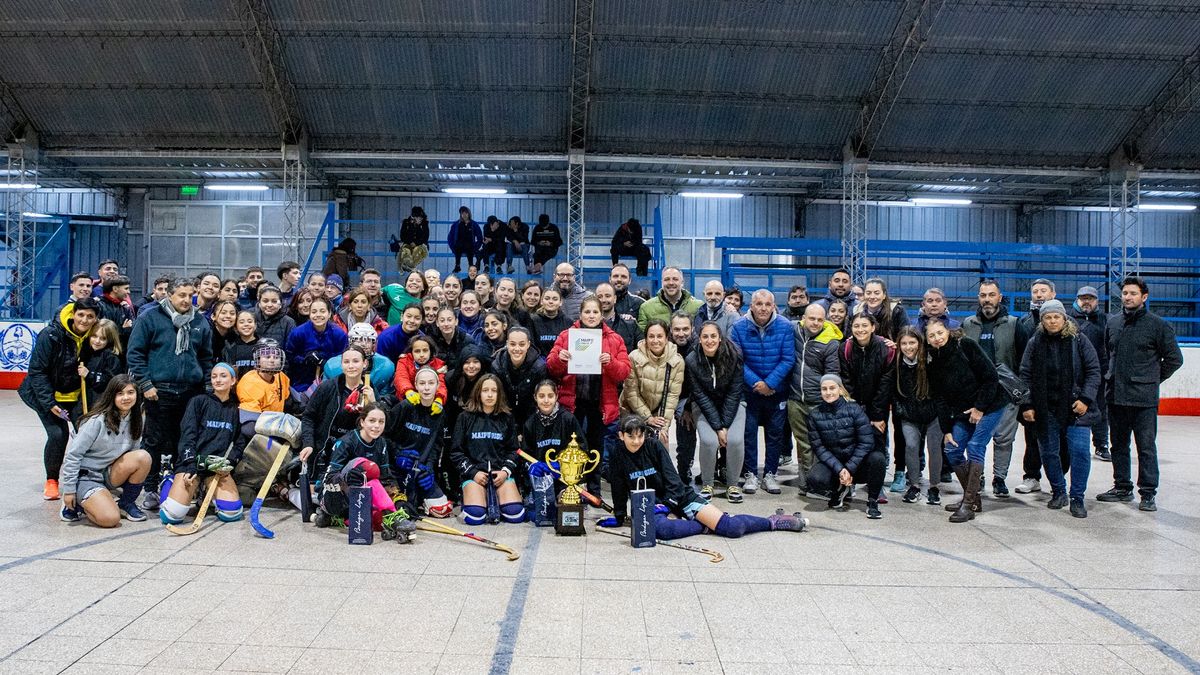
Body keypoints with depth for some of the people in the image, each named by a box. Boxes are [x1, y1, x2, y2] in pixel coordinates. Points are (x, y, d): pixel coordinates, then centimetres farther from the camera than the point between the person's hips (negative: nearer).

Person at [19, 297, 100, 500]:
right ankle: (51, 480, 7)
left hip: (75, 395, 4)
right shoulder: (51, 335, -21)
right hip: (48, 394, -4)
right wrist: (50, 403, -22)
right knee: (57, 434, -15)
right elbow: (37, 371, -18)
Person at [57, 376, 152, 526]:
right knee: (111, 519, -25)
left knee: (143, 457, -22)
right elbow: (73, 454, -16)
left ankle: (126, 503, -2)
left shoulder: (134, 421, -1)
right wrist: (69, 490, -14)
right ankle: (75, 503, 5)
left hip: (107, 474, 6)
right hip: (83, 475, -6)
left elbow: (132, 457, 10)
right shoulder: (97, 421, -20)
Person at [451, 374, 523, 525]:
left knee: (515, 514, -22)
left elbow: (513, 449, 11)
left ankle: (496, 498, 10)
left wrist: (506, 471, -6)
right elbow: (456, 451, 5)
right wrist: (473, 472, -8)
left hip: (501, 472, 2)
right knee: (474, 516, -26)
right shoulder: (466, 417, 7)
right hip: (474, 472, -1)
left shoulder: (507, 418, 12)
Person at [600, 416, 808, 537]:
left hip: (679, 496, -1)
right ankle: (704, 525, -14)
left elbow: (672, 480, -10)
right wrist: (619, 516, 4)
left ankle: (774, 521, 9)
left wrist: (664, 506, -21)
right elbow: (619, 489, 4)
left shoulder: (654, 445, -10)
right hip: (651, 504, 1)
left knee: (732, 527, -16)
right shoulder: (619, 454, -4)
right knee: (661, 530, -38)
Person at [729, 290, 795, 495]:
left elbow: (788, 359, -10)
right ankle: (750, 474, 13)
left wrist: (769, 383, -16)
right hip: (748, 390, -1)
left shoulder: (785, 326, -10)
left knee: (776, 432, 7)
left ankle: (770, 474, 19)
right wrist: (755, 383, -17)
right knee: (748, 431, 2)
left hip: (777, 391, 1)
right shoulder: (739, 327, -10)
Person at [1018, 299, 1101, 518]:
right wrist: (1026, 405, -1)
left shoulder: (1079, 341, 0)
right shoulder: (1035, 343, 3)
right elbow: (1025, 376, 5)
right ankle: (1058, 492, 26)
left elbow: (1093, 371, 0)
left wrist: (1085, 399, -10)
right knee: (1049, 452, 8)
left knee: (1080, 451, -8)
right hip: (1046, 410, 2)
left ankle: (1077, 498, 4)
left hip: (1075, 408, -2)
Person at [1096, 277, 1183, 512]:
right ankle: (1122, 488, 24)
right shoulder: (1113, 322, 9)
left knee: (1146, 447, -1)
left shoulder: (1158, 324, -4)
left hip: (1143, 398, -5)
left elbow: (1174, 359, 2)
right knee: (1118, 445, 13)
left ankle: (1148, 493, 8)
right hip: (1115, 396, 5)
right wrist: (1110, 377, 13)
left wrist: (1152, 379, 4)